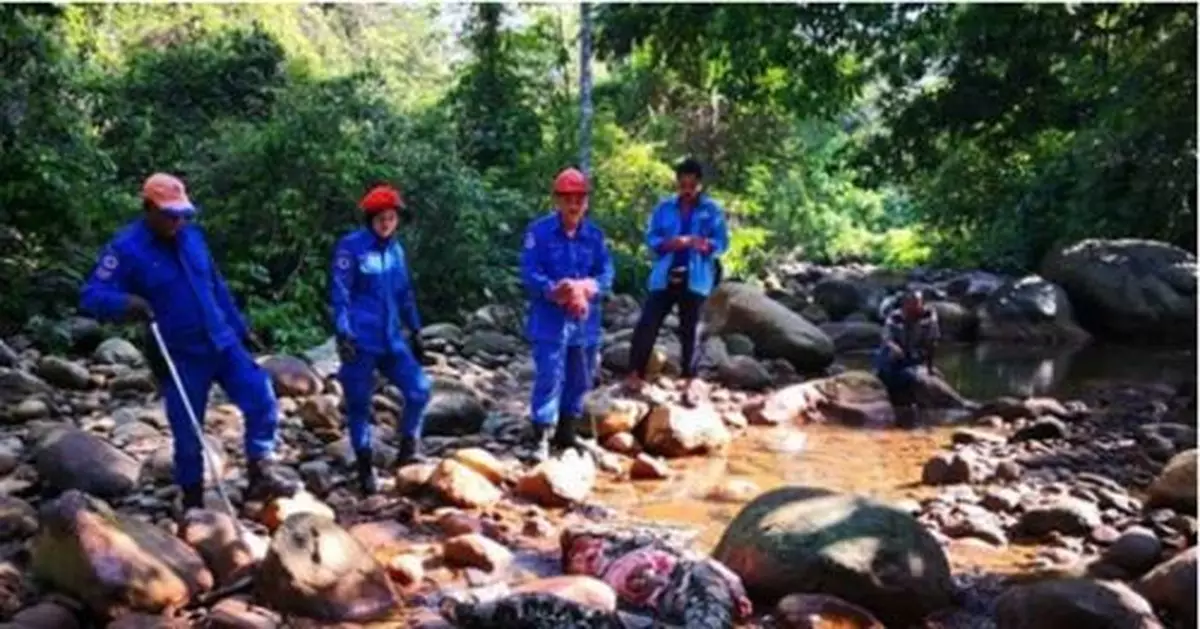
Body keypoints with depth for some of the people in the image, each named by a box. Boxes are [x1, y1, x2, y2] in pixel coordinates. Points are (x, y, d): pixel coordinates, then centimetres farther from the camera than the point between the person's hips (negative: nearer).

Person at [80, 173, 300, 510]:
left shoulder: (191, 236, 7)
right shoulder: (126, 248, -10)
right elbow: (91, 296, -16)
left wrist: (240, 328, 19)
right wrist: (126, 302, -37)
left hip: (223, 343, 5)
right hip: (179, 357, -5)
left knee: (262, 399, -4)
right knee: (187, 435, 3)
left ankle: (261, 474, 10)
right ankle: (192, 503, 20)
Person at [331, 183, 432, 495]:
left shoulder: (395, 249, 12)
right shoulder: (351, 246, -7)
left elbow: (404, 293, 19)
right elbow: (340, 293, -10)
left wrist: (415, 332, 18)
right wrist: (343, 333, -18)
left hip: (391, 339, 5)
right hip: (360, 341, -5)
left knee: (419, 388, -5)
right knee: (359, 404, 2)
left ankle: (408, 448, 14)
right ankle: (365, 469, 15)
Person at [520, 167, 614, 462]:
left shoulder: (595, 235, 5)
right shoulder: (539, 231, -7)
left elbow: (606, 274, 1)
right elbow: (530, 273, -12)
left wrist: (586, 287, -19)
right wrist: (555, 291, -26)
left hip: (585, 321, 5)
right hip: (550, 320, -5)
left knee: (579, 381, 14)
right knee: (549, 378, -9)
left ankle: (566, 434, 29)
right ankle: (541, 439, -3)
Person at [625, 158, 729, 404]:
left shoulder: (712, 210, 2)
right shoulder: (664, 207, 7)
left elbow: (722, 242, -3)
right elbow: (651, 238, 3)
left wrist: (703, 245, -24)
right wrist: (670, 243, -17)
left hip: (695, 279, -1)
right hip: (664, 276, 1)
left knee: (689, 331, 6)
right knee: (646, 324, -5)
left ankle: (689, 383, 15)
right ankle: (635, 375, 5)